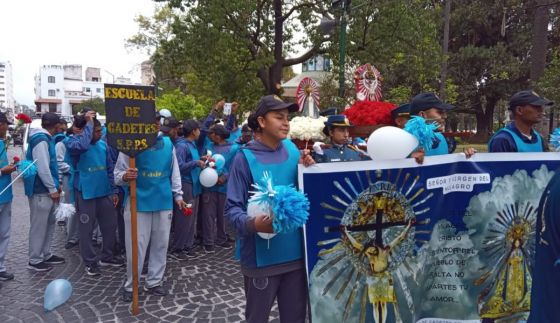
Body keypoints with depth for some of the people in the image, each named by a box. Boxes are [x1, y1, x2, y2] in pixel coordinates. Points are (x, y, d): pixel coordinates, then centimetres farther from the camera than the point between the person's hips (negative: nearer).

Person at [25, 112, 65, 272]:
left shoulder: (45, 138, 14)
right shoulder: (41, 140, -17)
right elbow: (42, 167, -22)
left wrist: (55, 184, 17)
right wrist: (53, 188, -17)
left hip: (46, 189, 10)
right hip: (41, 190, -10)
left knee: (49, 223, 16)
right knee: (39, 226, -1)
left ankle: (45, 254, 26)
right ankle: (34, 260, 9)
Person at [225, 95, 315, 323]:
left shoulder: (292, 149, 3)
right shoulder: (245, 158, -11)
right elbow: (232, 208, -12)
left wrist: (307, 171, -7)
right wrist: (252, 224, -31)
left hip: (295, 252, 5)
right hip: (261, 256, -4)